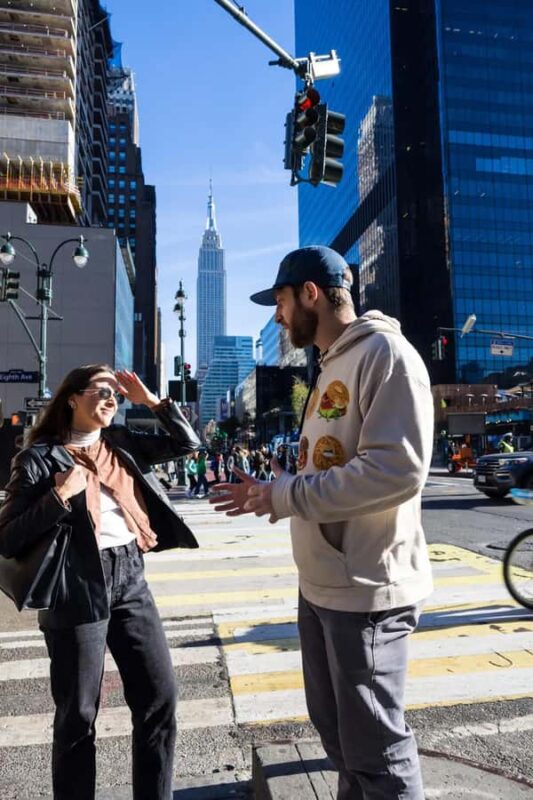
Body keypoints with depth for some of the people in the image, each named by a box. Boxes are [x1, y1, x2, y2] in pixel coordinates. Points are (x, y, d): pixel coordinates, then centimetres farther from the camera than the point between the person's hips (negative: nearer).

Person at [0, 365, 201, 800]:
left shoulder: (122, 442, 9)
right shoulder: (41, 457, -5)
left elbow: (188, 443, 11)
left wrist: (151, 400, 3)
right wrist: (60, 497, -20)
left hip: (130, 579, 5)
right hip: (78, 589, -5)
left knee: (161, 696, 9)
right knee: (78, 714, 9)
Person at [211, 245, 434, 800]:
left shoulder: (385, 351, -14)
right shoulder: (329, 368, 15)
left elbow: (398, 468, -26)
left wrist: (286, 495, -21)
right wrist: (272, 493, 10)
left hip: (365, 591, -9)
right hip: (320, 586, 9)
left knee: (376, 750, 8)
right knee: (336, 733, 24)